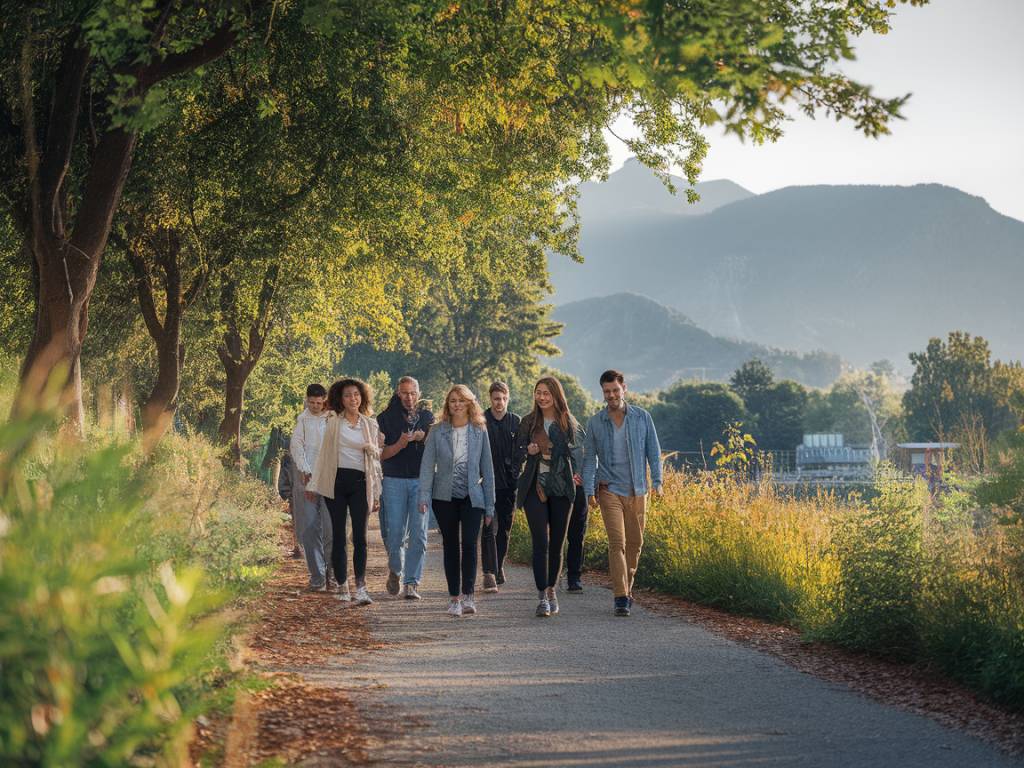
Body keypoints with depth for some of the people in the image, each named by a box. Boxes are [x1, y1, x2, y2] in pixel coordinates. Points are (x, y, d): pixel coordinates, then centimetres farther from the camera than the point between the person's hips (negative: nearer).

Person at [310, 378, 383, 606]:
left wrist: (376, 493, 11)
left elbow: (376, 459, 15)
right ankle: (342, 586, 11)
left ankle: (361, 587, -12)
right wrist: (314, 484, 6)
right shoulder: (333, 422, 6)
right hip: (336, 481, 0)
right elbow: (324, 453, 10)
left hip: (359, 482, 1)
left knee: (360, 537, -8)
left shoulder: (370, 424, 11)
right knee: (339, 537, 3)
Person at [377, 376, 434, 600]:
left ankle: (411, 583, 1)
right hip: (394, 482, -1)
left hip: (421, 481, 1)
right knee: (395, 534, -1)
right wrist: (401, 444, -19)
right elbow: (381, 454, -1)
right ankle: (395, 570, 27)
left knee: (418, 535, -4)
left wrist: (423, 439, -10)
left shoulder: (427, 417, 11)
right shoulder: (386, 418, 4)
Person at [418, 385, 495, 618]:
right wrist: (424, 496, -15)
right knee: (450, 546, 6)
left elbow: (487, 469, 6)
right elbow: (427, 465, -3)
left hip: (471, 497, -1)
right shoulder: (437, 432, 1)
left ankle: (467, 596, -13)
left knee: (469, 544, -14)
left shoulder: (479, 432, 3)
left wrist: (489, 505, 4)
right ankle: (454, 598, 13)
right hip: (445, 497, 1)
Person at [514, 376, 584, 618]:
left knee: (557, 544, 7)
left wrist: (577, 472, -3)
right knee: (540, 542, -11)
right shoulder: (528, 422, 5)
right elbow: (517, 451, 10)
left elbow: (579, 449, 13)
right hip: (535, 487, -1)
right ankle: (542, 596, -10)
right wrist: (528, 450, -12)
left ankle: (552, 590, 24)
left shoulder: (569, 423, 5)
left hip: (561, 488, 1)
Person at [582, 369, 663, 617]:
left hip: (637, 491, 2)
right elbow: (589, 458, 4)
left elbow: (653, 450, 4)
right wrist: (589, 490, -4)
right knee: (617, 542, -12)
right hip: (610, 490, -2)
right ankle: (621, 598, -15)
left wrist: (657, 480, -7)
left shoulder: (642, 417, 2)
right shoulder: (595, 422, 1)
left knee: (635, 543, 10)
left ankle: (627, 586, 30)